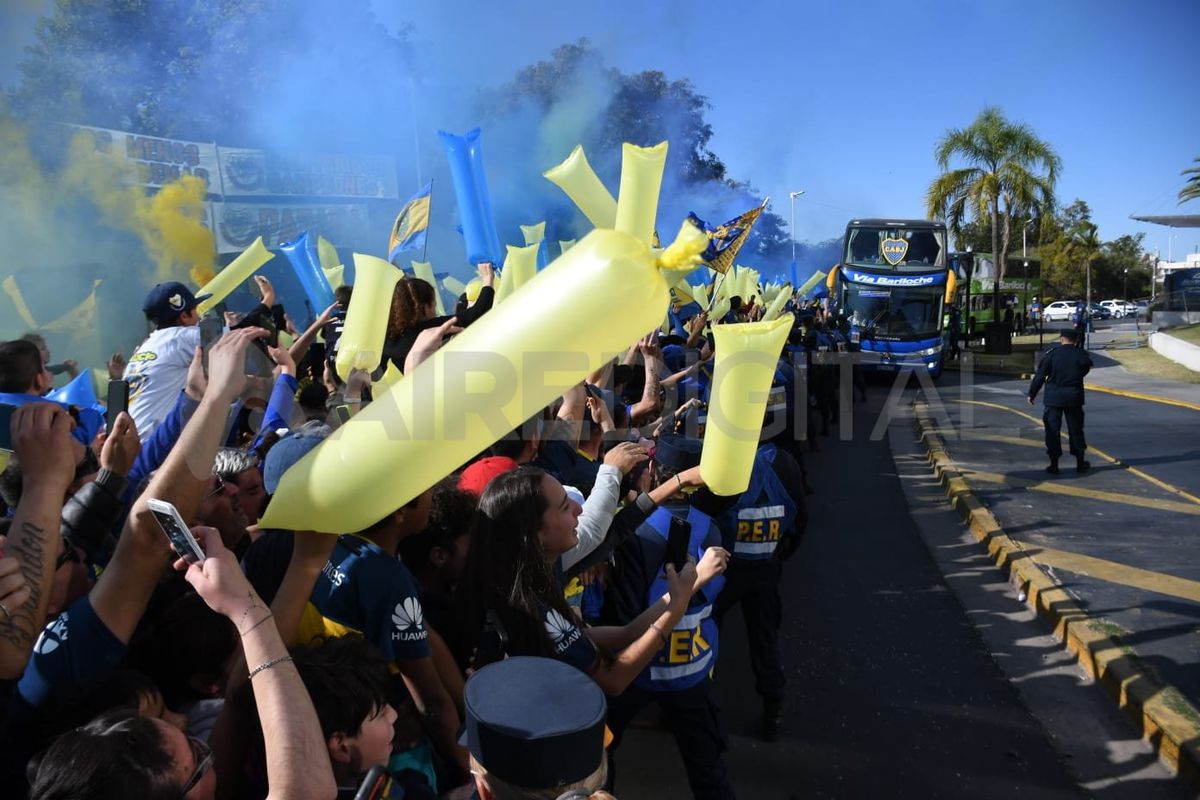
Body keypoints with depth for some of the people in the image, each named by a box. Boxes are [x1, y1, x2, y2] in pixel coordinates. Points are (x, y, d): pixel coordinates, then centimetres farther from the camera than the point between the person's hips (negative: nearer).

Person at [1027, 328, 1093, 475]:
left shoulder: (1052, 354, -8)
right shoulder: (1082, 355, -3)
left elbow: (1040, 375, -4)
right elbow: (1085, 370, 10)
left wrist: (1032, 394, 5)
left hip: (1053, 398, -2)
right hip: (1074, 398, 2)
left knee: (1053, 430, 4)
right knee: (1076, 429, 13)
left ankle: (1054, 464, 3)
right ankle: (1080, 463, 21)